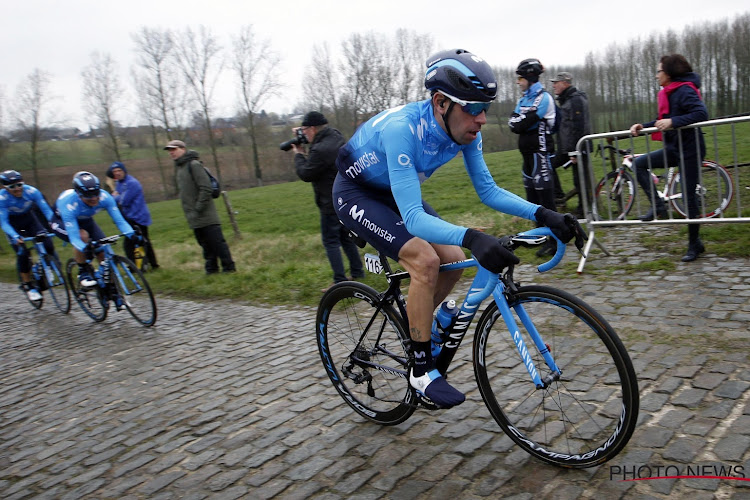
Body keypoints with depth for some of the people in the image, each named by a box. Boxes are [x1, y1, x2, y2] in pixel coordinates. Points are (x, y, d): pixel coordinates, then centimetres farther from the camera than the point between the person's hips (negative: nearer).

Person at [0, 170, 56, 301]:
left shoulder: (31, 191, -26)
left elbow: (47, 210, -25)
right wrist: (15, 237, -45)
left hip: (29, 219, 2)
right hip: (12, 224, -2)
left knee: (48, 245, -18)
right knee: (22, 253, -17)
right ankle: (27, 286, 1)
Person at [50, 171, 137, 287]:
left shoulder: (104, 197, -31)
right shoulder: (69, 203, -40)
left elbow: (119, 220, -31)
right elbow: (74, 237, -43)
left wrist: (131, 234, -49)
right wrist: (84, 248, -62)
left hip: (85, 220, 4)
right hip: (60, 221, -4)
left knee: (104, 254, -12)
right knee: (83, 235, -36)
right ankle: (83, 272, -13)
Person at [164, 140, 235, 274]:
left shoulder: (194, 164, -11)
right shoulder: (178, 167, 16)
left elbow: (205, 188, -17)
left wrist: (198, 209, -18)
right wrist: (189, 211, 14)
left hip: (206, 216, -8)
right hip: (195, 219, 8)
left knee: (217, 242, -4)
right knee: (205, 244, 13)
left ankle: (228, 268, 4)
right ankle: (211, 269, 20)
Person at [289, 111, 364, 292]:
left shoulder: (321, 150, -26)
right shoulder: (336, 136, 4)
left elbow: (305, 174, -15)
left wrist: (299, 154, 0)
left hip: (331, 204, -9)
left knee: (331, 241, -1)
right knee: (346, 236, 19)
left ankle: (340, 281, 0)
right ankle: (357, 272, 27)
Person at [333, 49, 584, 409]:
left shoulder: (466, 130, -16)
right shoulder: (402, 128, -38)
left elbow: (488, 190, -10)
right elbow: (413, 218, -43)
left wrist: (543, 215, -24)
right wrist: (471, 238, -58)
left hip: (396, 192, 7)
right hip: (356, 193, -7)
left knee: (453, 261, -4)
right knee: (424, 260, -25)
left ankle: (412, 327, 22)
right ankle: (421, 370, -9)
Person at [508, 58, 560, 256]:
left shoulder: (543, 97, -11)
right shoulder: (524, 99, 16)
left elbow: (528, 122, -20)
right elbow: (512, 124, 6)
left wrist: (519, 122, -2)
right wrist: (522, 123, -10)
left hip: (540, 151, -9)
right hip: (528, 152, 9)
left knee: (545, 195, -10)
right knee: (532, 195, 14)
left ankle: (554, 240, -7)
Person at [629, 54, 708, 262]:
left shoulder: (685, 91, -16)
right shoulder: (668, 94, 11)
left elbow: (701, 113, -27)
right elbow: (663, 121, 14)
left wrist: (672, 122, -34)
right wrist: (642, 126, 0)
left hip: (690, 149, -9)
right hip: (674, 148, 9)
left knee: (689, 196, -2)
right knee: (639, 164, -2)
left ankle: (695, 244, 11)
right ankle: (658, 206, -1)